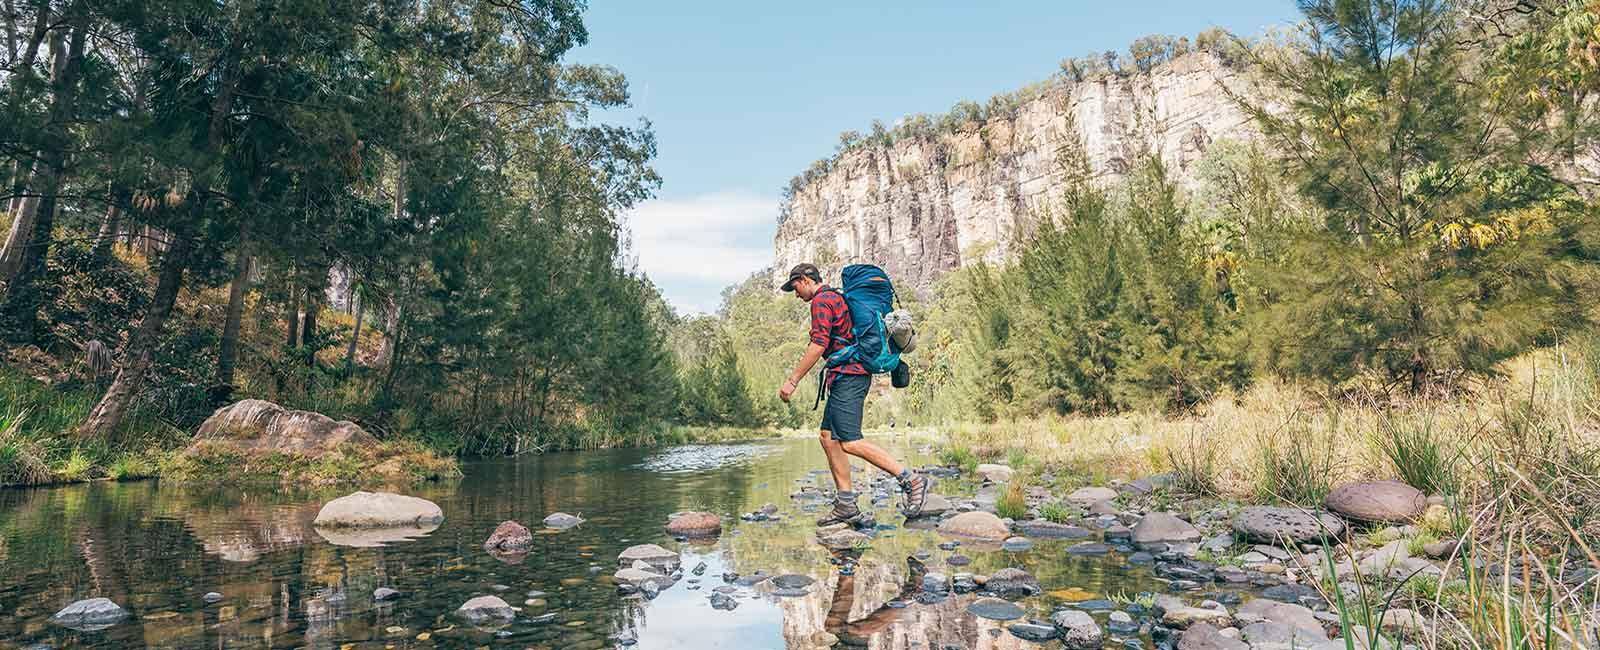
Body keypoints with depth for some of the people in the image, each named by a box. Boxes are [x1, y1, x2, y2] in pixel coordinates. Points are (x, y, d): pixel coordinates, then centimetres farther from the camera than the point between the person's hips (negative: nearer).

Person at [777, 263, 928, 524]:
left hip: (847, 376, -11)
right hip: (851, 376, 11)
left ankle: (911, 480, -12)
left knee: (850, 442, -14)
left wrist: (792, 380, -15)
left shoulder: (822, 300, -7)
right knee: (829, 438, 8)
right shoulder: (837, 298, 25)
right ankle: (845, 504, 8)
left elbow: (819, 345, -18)